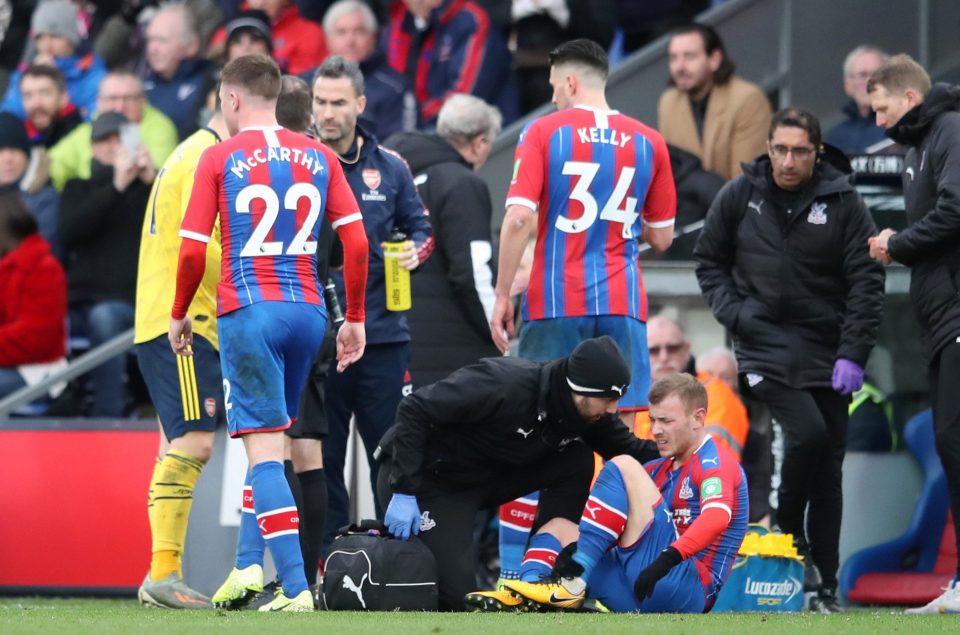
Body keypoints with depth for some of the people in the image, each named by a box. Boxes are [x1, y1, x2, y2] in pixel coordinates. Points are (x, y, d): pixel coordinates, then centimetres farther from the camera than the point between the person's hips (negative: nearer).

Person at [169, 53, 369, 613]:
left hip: (249, 313, -4)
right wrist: (355, 319, 13)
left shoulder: (219, 158, -2)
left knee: (265, 451, -5)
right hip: (308, 313, 4)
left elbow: (193, 251, -5)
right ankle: (250, 562, 16)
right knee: (272, 438, 21)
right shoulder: (318, 157, 8)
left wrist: (179, 314, 10)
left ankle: (296, 588, -13)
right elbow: (356, 241, 4)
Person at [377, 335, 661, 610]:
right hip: (430, 479, -7)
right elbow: (414, 410, -28)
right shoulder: (506, 384, -31)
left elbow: (631, 450, 7)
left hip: (487, 474, 7)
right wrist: (404, 491, -29)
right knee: (456, 597, -17)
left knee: (577, 462, -10)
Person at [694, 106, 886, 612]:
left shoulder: (843, 202, -3)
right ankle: (787, 532, 0)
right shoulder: (740, 196, 1)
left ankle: (825, 587, 10)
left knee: (828, 466, 4)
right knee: (807, 432, -23)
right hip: (764, 345, -1)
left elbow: (866, 282, -3)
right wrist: (733, 311, -4)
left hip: (825, 353, 1)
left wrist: (853, 354, -10)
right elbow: (709, 261, 12)